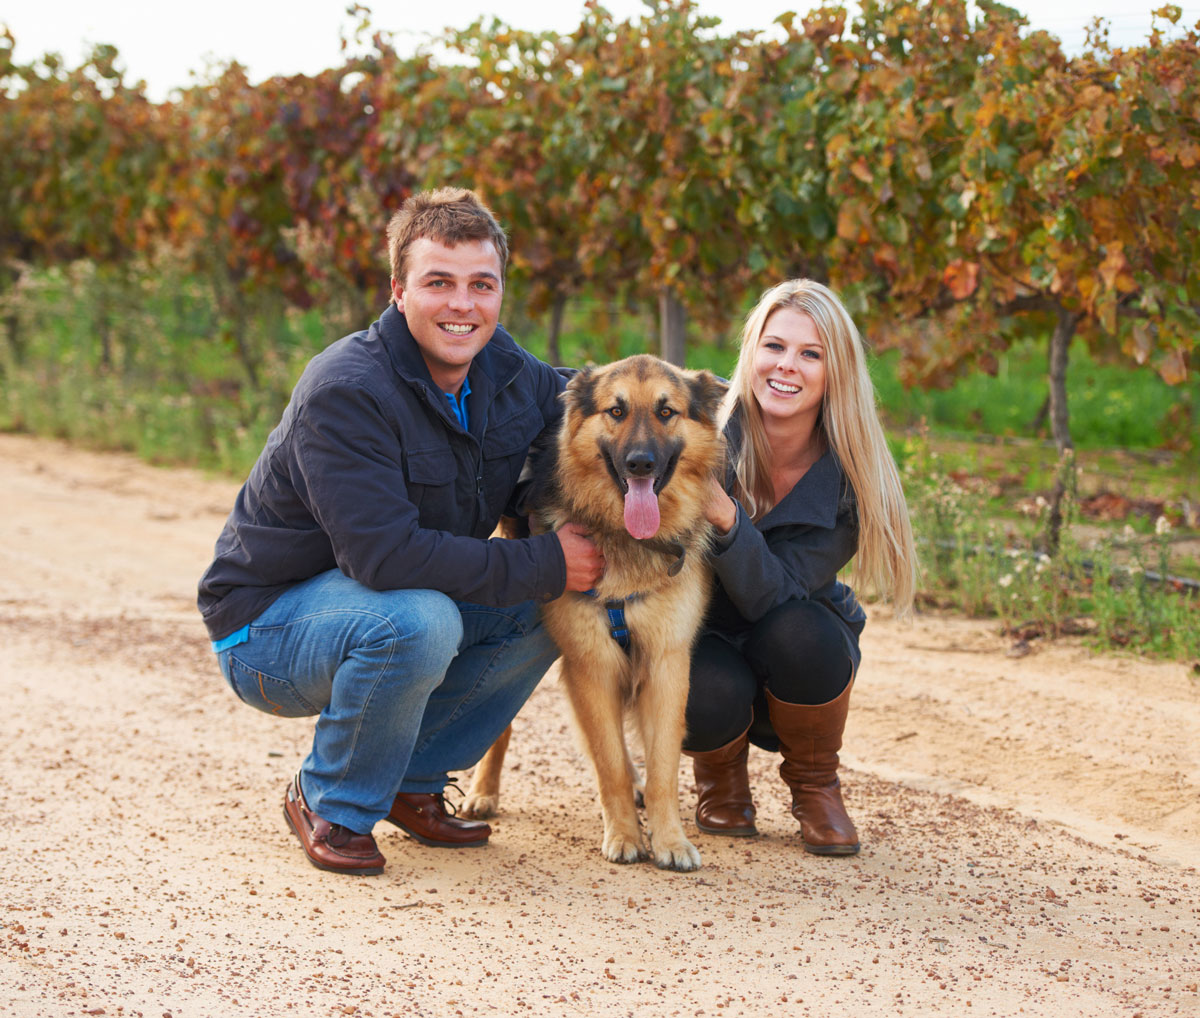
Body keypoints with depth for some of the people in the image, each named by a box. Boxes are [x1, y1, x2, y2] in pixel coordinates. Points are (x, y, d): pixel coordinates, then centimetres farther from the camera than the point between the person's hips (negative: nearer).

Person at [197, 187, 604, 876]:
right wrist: (544, 565, -30)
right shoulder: (345, 390, -27)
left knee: (546, 608, -9)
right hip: (269, 623, -8)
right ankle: (331, 806, -10)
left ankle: (411, 782, 5)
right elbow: (384, 554, -35)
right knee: (419, 621, -35)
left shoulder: (507, 373, -4)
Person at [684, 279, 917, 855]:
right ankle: (719, 775, 5)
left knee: (797, 633, -34)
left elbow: (772, 596, -26)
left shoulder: (850, 477, -19)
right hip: (702, 640, -1)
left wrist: (725, 520, -44)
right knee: (710, 697, -35)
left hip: (797, 654, 1)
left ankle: (815, 783, -3)